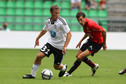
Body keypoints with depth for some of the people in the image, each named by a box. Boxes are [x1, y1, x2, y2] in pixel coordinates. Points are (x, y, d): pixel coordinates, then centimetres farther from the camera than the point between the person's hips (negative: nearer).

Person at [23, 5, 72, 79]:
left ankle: (64, 67, 41)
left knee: (56, 66, 3)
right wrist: (37, 39, 28)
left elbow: (69, 34, -22)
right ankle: (32, 74, 1)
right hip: (51, 43, 4)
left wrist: (65, 47, -30)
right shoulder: (48, 21, -2)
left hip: (60, 47, -4)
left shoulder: (61, 21, -20)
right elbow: (44, 30, 21)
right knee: (39, 56, -14)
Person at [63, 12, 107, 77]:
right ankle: (93, 66, 30)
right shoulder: (84, 24, -3)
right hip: (91, 40, 9)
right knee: (78, 55, 13)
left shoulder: (91, 24, -31)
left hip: (97, 43, -9)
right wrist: (80, 41, 13)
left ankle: (69, 72, 2)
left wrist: (104, 43, -16)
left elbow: (104, 31, -27)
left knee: (80, 57, -17)